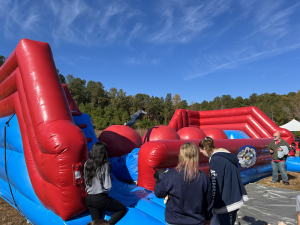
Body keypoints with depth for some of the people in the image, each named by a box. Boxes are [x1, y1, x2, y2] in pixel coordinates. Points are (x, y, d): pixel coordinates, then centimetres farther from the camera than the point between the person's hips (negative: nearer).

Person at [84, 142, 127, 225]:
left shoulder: (86, 164, -2)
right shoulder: (104, 166, -18)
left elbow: (85, 182, 8)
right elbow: (107, 187, -15)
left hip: (88, 199, 6)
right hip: (100, 198, -6)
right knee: (123, 209, 9)